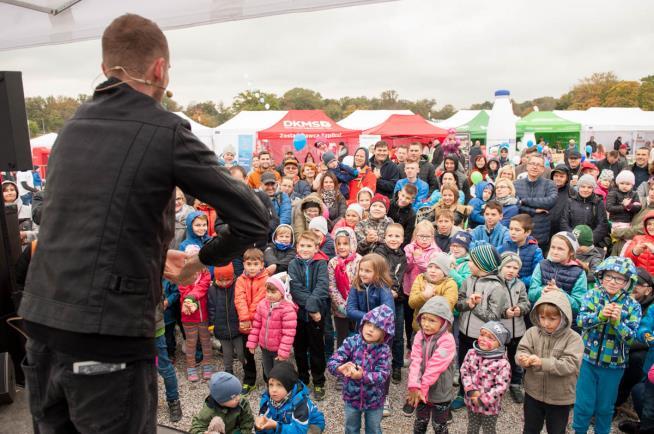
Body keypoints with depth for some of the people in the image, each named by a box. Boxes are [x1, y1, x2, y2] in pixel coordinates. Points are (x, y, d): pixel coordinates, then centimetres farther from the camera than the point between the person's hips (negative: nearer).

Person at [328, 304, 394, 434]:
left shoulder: (383, 350, -18)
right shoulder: (351, 342, -17)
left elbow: (383, 375, -27)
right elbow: (332, 362, -22)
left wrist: (362, 376, -42)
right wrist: (341, 368, -44)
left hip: (374, 399, -1)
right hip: (352, 397, 1)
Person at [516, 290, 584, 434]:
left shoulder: (573, 338, -17)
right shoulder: (532, 332, -8)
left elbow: (569, 365, -25)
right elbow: (521, 351, -10)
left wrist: (543, 363, -37)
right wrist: (524, 358, -35)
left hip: (560, 398, -2)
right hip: (533, 393, 2)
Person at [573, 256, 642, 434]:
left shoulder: (632, 306, -7)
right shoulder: (592, 295, -7)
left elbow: (631, 338, -13)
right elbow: (580, 321, -19)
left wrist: (617, 321, -30)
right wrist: (600, 316, -36)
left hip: (613, 364, 1)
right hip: (588, 359, 0)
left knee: (605, 406, 16)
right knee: (583, 404, 8)